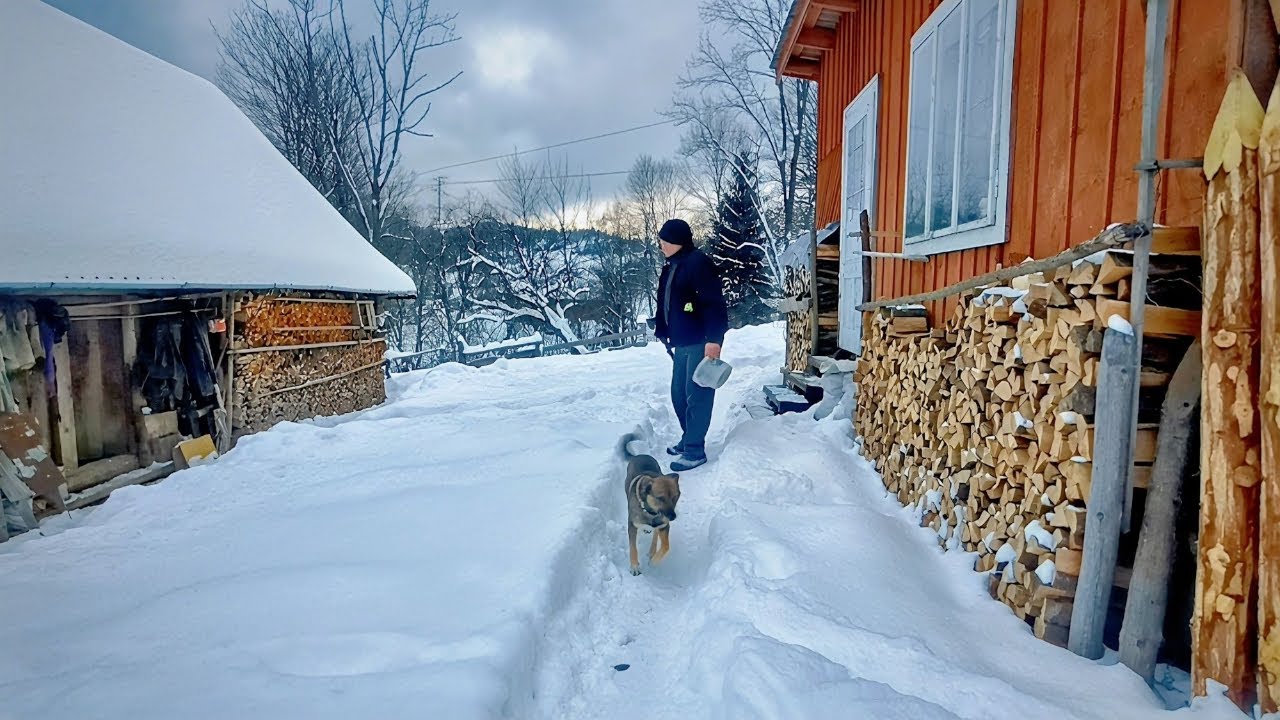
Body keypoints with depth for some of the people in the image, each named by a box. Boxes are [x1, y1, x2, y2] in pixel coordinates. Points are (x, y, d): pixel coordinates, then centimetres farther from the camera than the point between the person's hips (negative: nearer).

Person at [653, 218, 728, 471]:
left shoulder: (698, 263, -14)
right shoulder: (670, 267, 15)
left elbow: (713, 304, -20)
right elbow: (665, 305, 23)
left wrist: (713, 339, -25)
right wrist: (663, 332, 20)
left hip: (701, 342, -9)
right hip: (682, 342, 9)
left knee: (696, 396, -5)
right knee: (679, 394, 15)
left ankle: (695, 450, 2)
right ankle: (689, 439, 30)